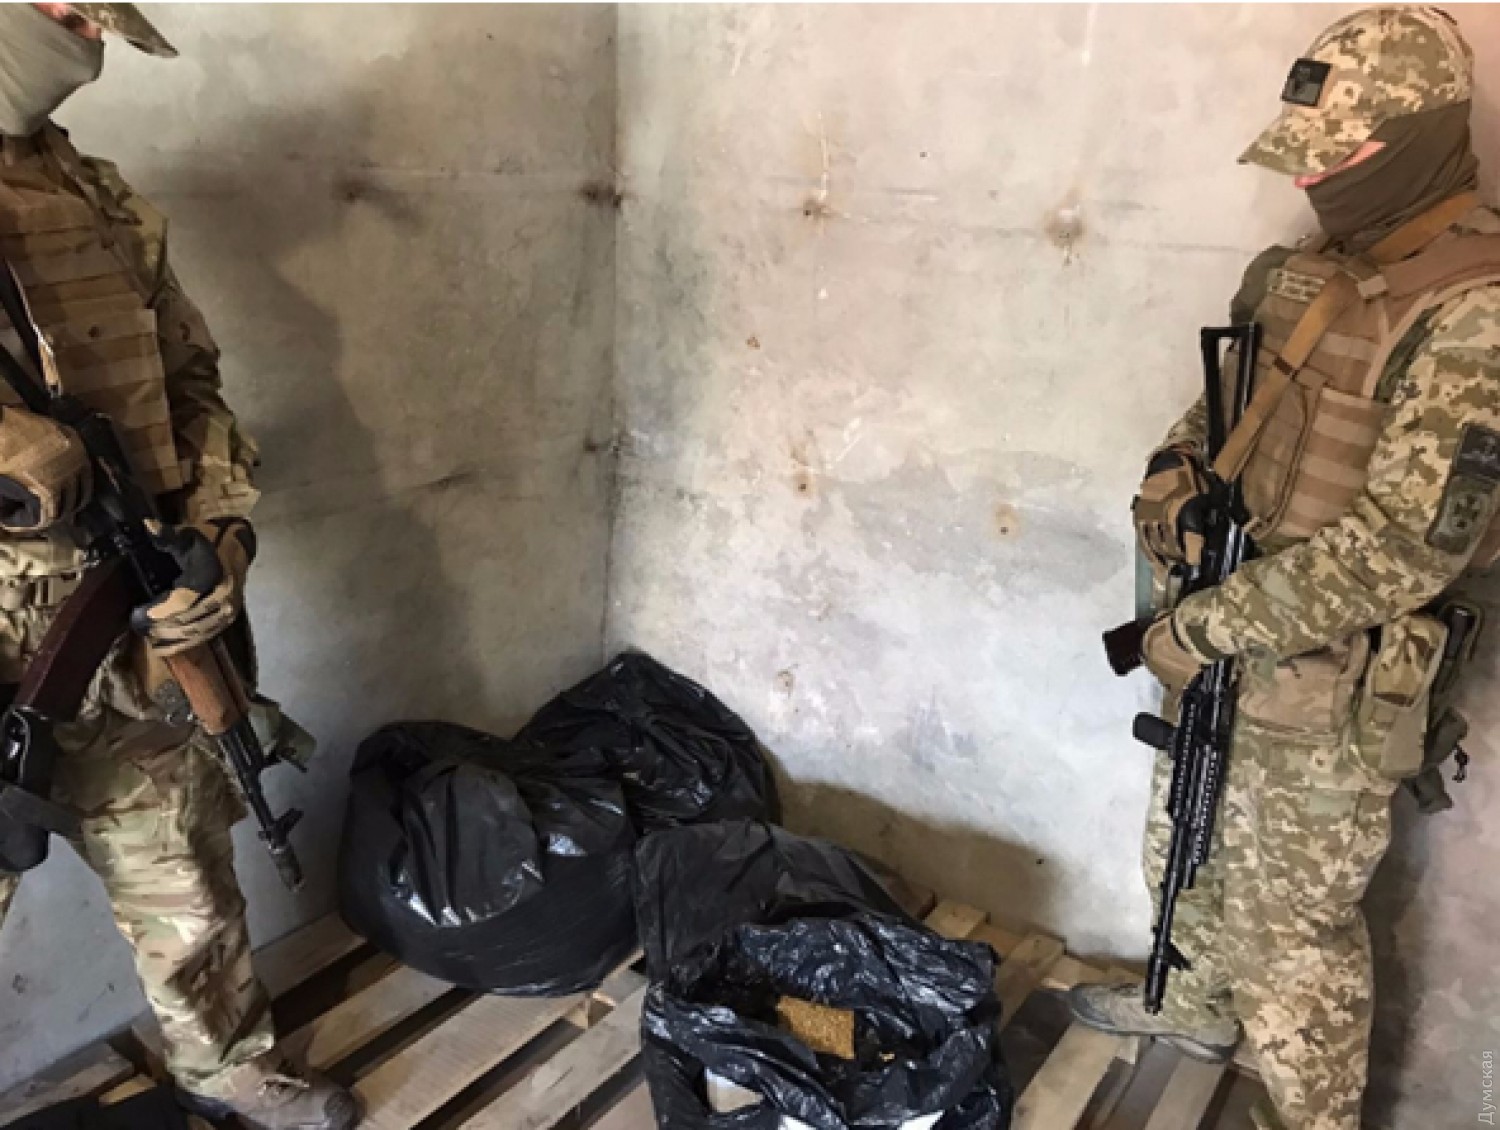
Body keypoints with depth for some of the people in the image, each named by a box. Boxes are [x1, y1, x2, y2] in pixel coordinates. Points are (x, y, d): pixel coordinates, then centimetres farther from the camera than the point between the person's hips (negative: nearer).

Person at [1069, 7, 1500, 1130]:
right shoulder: (1308, 271, 4)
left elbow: (1400, 548, -27)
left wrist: (1199, 628, -23)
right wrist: (1173, 472, -3)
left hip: (1331, 684, -8)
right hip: (1235, 640, 9)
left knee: (1295, 924, 8)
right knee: (1186, 848, 26)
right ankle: (1198, 1006, 53)